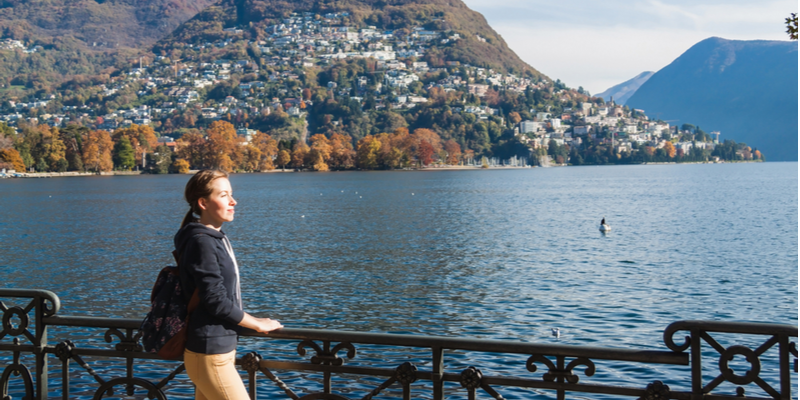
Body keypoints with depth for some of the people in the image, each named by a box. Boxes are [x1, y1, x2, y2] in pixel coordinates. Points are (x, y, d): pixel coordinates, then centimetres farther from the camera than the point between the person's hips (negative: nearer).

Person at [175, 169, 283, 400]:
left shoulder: (216, 238, 12)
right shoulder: (201, 243, -17)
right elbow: (217, 303, -19)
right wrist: (258, 324, -8)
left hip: (217, 349, 9)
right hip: (210, 355, -9)